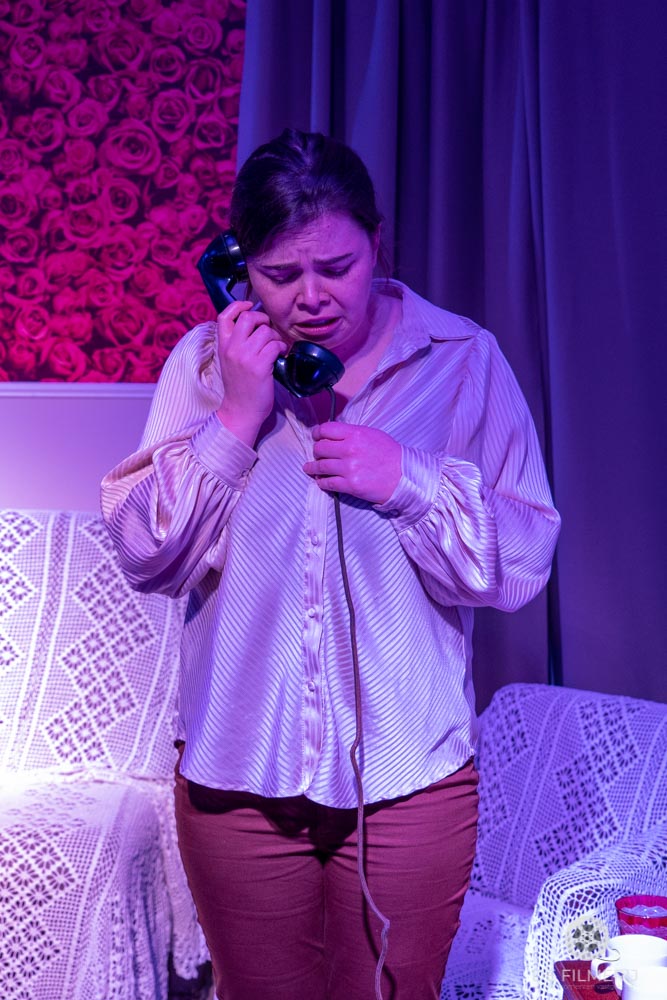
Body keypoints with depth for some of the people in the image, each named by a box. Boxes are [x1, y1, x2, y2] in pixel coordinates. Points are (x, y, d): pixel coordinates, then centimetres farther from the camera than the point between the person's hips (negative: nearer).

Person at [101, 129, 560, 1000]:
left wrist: (408, 480, -20)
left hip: (411, 773, -1)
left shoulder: (463, 360, -5)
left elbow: (522, 564, -5)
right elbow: (146, 557, -5)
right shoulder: (204, 361, 0)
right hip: (237, 772, 2)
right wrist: (235, 421, -15)